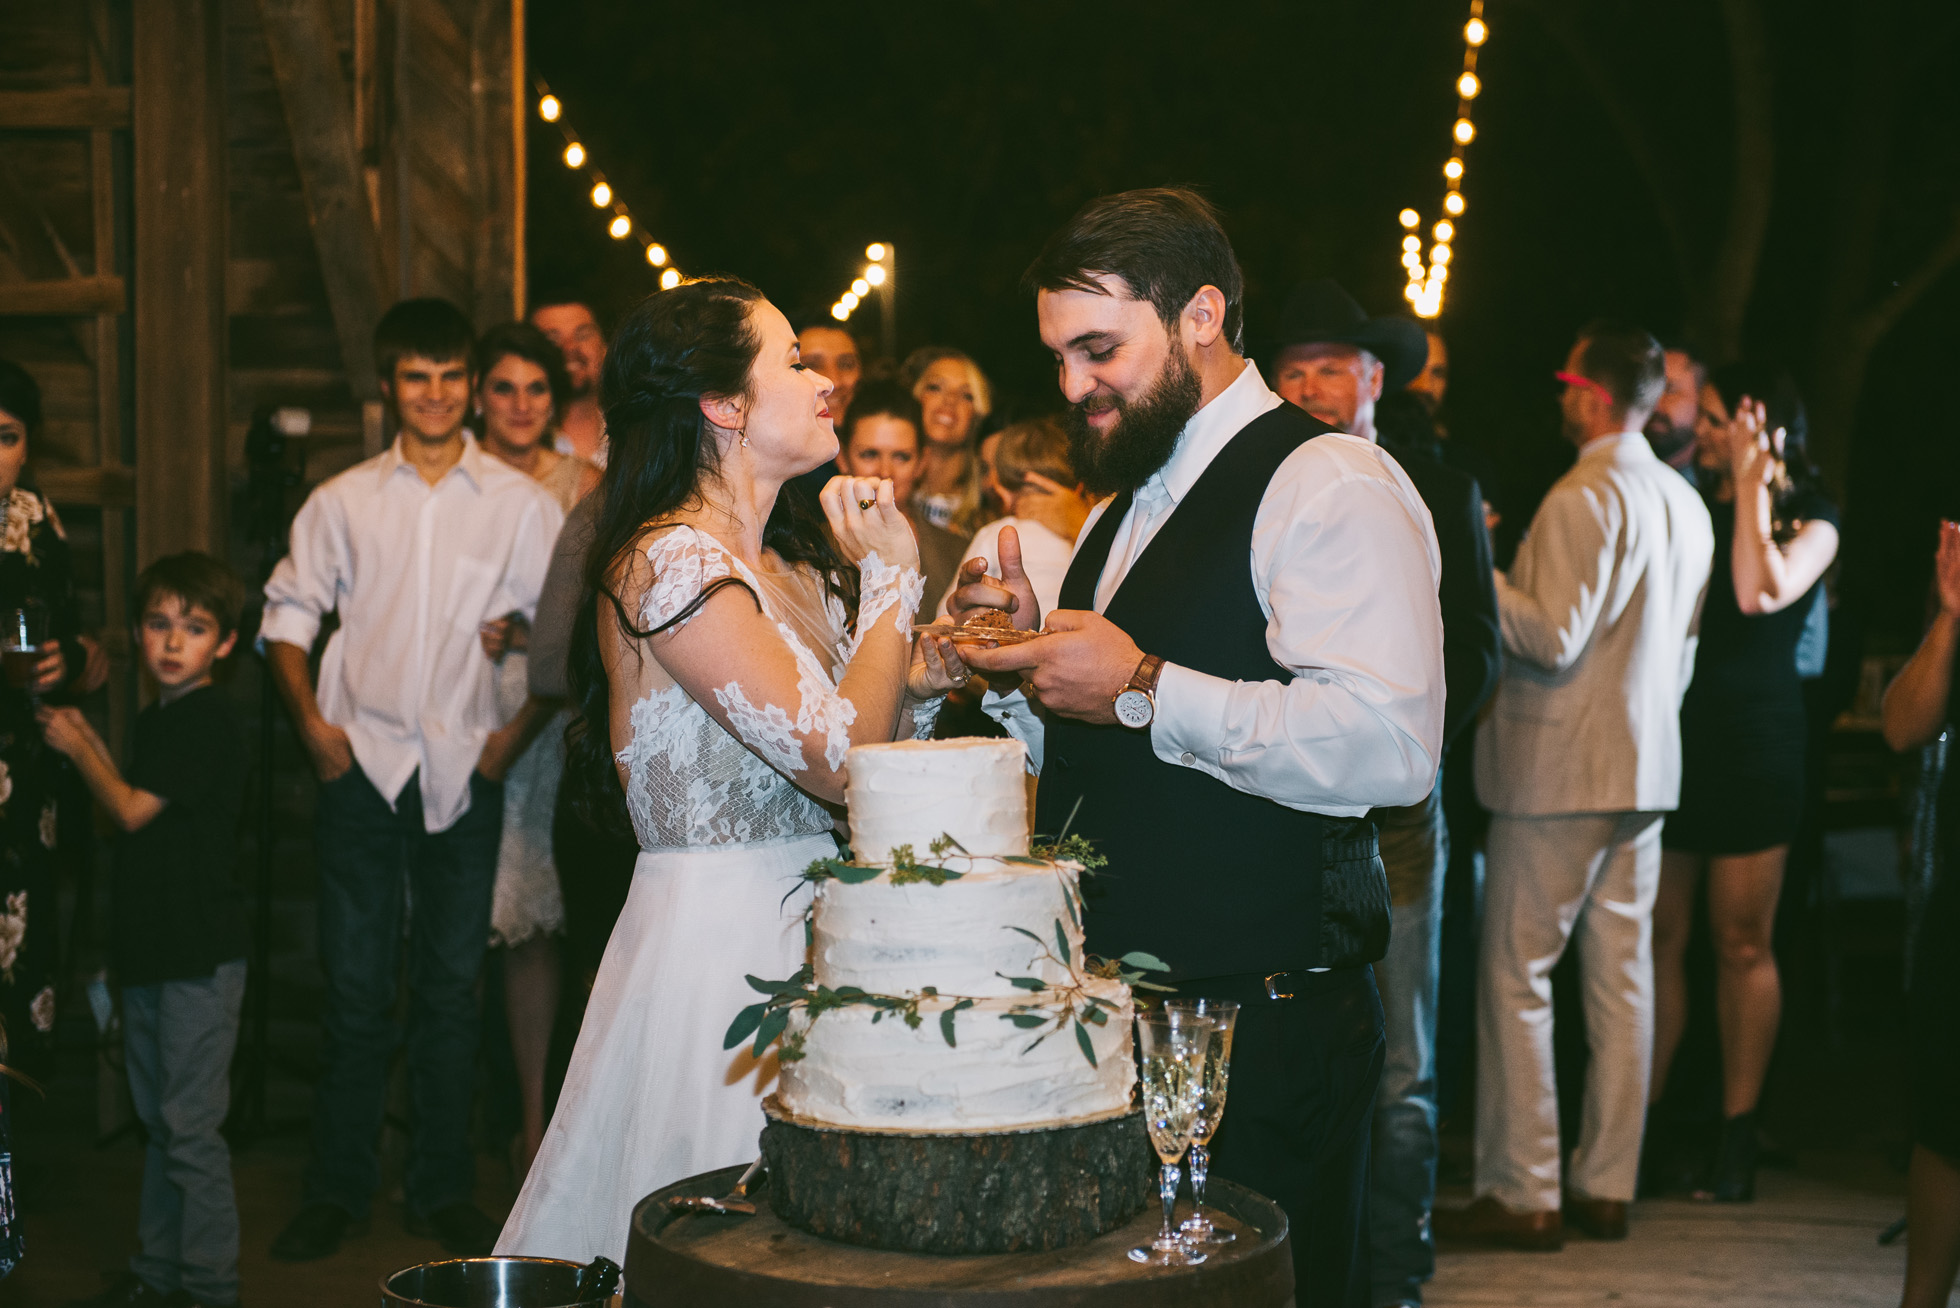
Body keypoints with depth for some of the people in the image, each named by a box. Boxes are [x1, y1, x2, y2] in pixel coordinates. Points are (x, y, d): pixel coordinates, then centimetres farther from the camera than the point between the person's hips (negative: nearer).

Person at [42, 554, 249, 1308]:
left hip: (201, 955, -9)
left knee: (191, 1126, -7)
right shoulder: (155, 720, 14)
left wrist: (77, 748, 0)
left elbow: (133, 812, -14)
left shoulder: (207, 722, -14)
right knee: (158, 1122, 16)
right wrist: (87, 738, 13)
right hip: (152, 948, 9)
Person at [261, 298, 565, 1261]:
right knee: (355, 983, 2)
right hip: (362, 763, 1)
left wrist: (519, 731, -6)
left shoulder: (520, 504, 4)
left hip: (465, 773, 0)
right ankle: (337, 1189, 14)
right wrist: (310, 721, 0)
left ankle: (443, 1190, 17)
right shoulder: (342, 502, 9)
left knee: (452, 984, 6)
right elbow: (289, 613, 12)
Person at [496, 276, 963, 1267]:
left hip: (805, 937, 8)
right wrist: (893, 577, -10)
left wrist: (923, 682, -5)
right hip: (716, 951, -8)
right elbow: (839, 761, -21)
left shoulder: (792, 568, 13)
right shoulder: (668, 560, -14)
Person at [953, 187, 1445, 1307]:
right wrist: (1034, 672, 5)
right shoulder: (1121, 512, 18)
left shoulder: (1329, 483, -12)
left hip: (1264, 1036, -8)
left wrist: (1143, 689, -22)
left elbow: (1390, 746, -26)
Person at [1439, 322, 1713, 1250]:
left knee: (1515, 974, -2)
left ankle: (1521, 1194, -1)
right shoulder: (1684, 503, 12)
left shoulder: (1583, 498, -15)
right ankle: (1607, 1187, 15)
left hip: (1560, 773, -8)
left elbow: (1554, 637, -21)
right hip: (1644, 768, 8)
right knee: (1622, 974, 10)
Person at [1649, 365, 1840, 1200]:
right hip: (1673, 734, 4)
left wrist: (1752, 485, -14)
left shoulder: (1809, 518, 1)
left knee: (1741, 944, 1)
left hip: (1755, 746, -4)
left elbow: (1762, 592, -20)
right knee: (1658, 936, 4)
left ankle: (1738, 1132, 10)